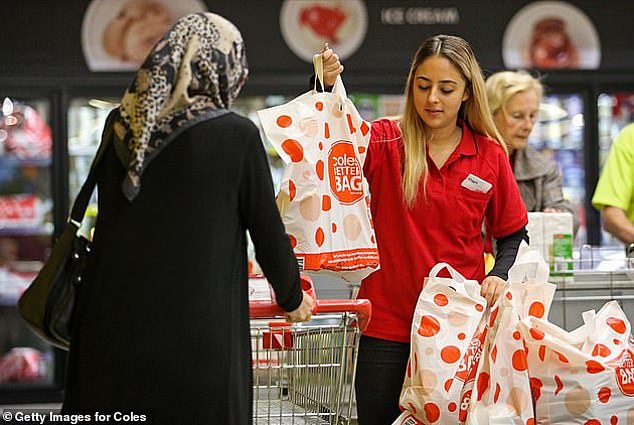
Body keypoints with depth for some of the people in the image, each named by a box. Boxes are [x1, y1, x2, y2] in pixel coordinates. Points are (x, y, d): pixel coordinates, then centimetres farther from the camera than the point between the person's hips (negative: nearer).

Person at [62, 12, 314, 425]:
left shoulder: (122, 127, 4)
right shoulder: (236, 135, -8)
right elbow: (268, 230, 0)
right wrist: (293, 299, 17)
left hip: (114, 316, 4)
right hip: (198, 325, -4)